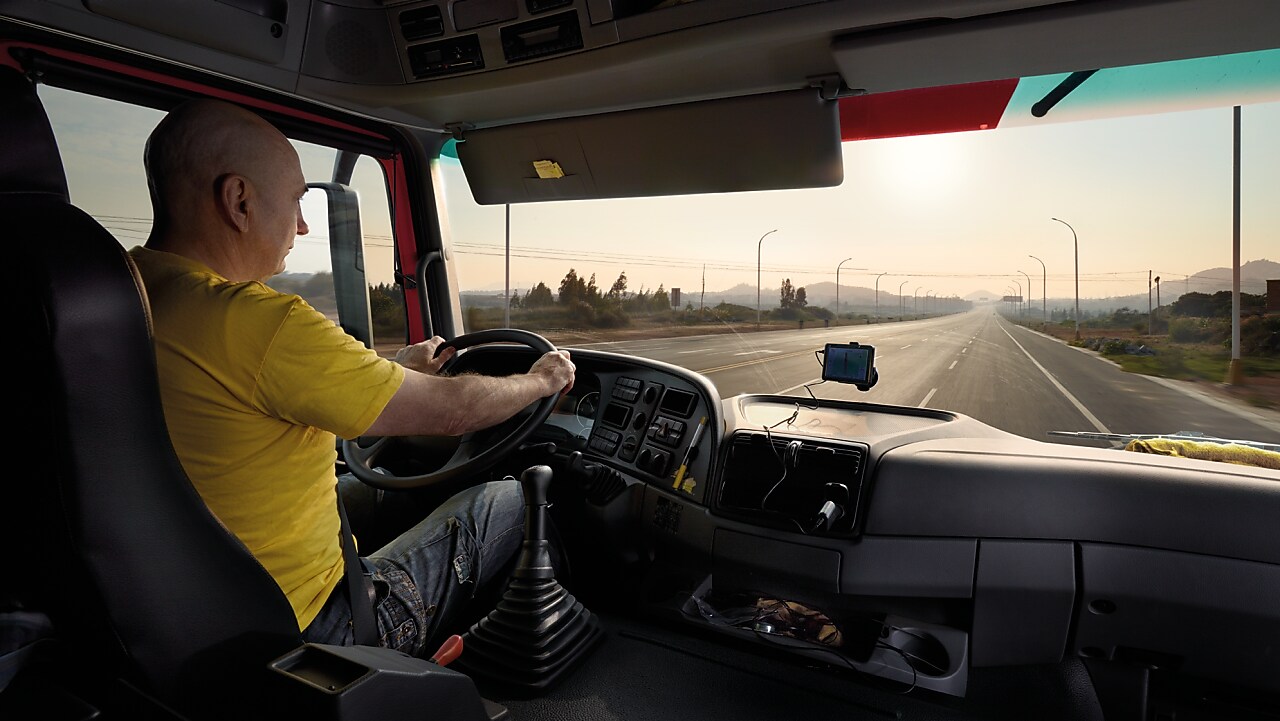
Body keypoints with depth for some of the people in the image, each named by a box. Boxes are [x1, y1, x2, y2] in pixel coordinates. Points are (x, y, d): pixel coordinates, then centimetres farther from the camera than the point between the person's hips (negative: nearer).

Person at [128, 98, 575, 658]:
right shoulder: (253, 322, -29)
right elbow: (453, 409, -20)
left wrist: (397, 369, 21)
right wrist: (541, 381, 0)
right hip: (303, 642, -8)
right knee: (508, 501, 5)